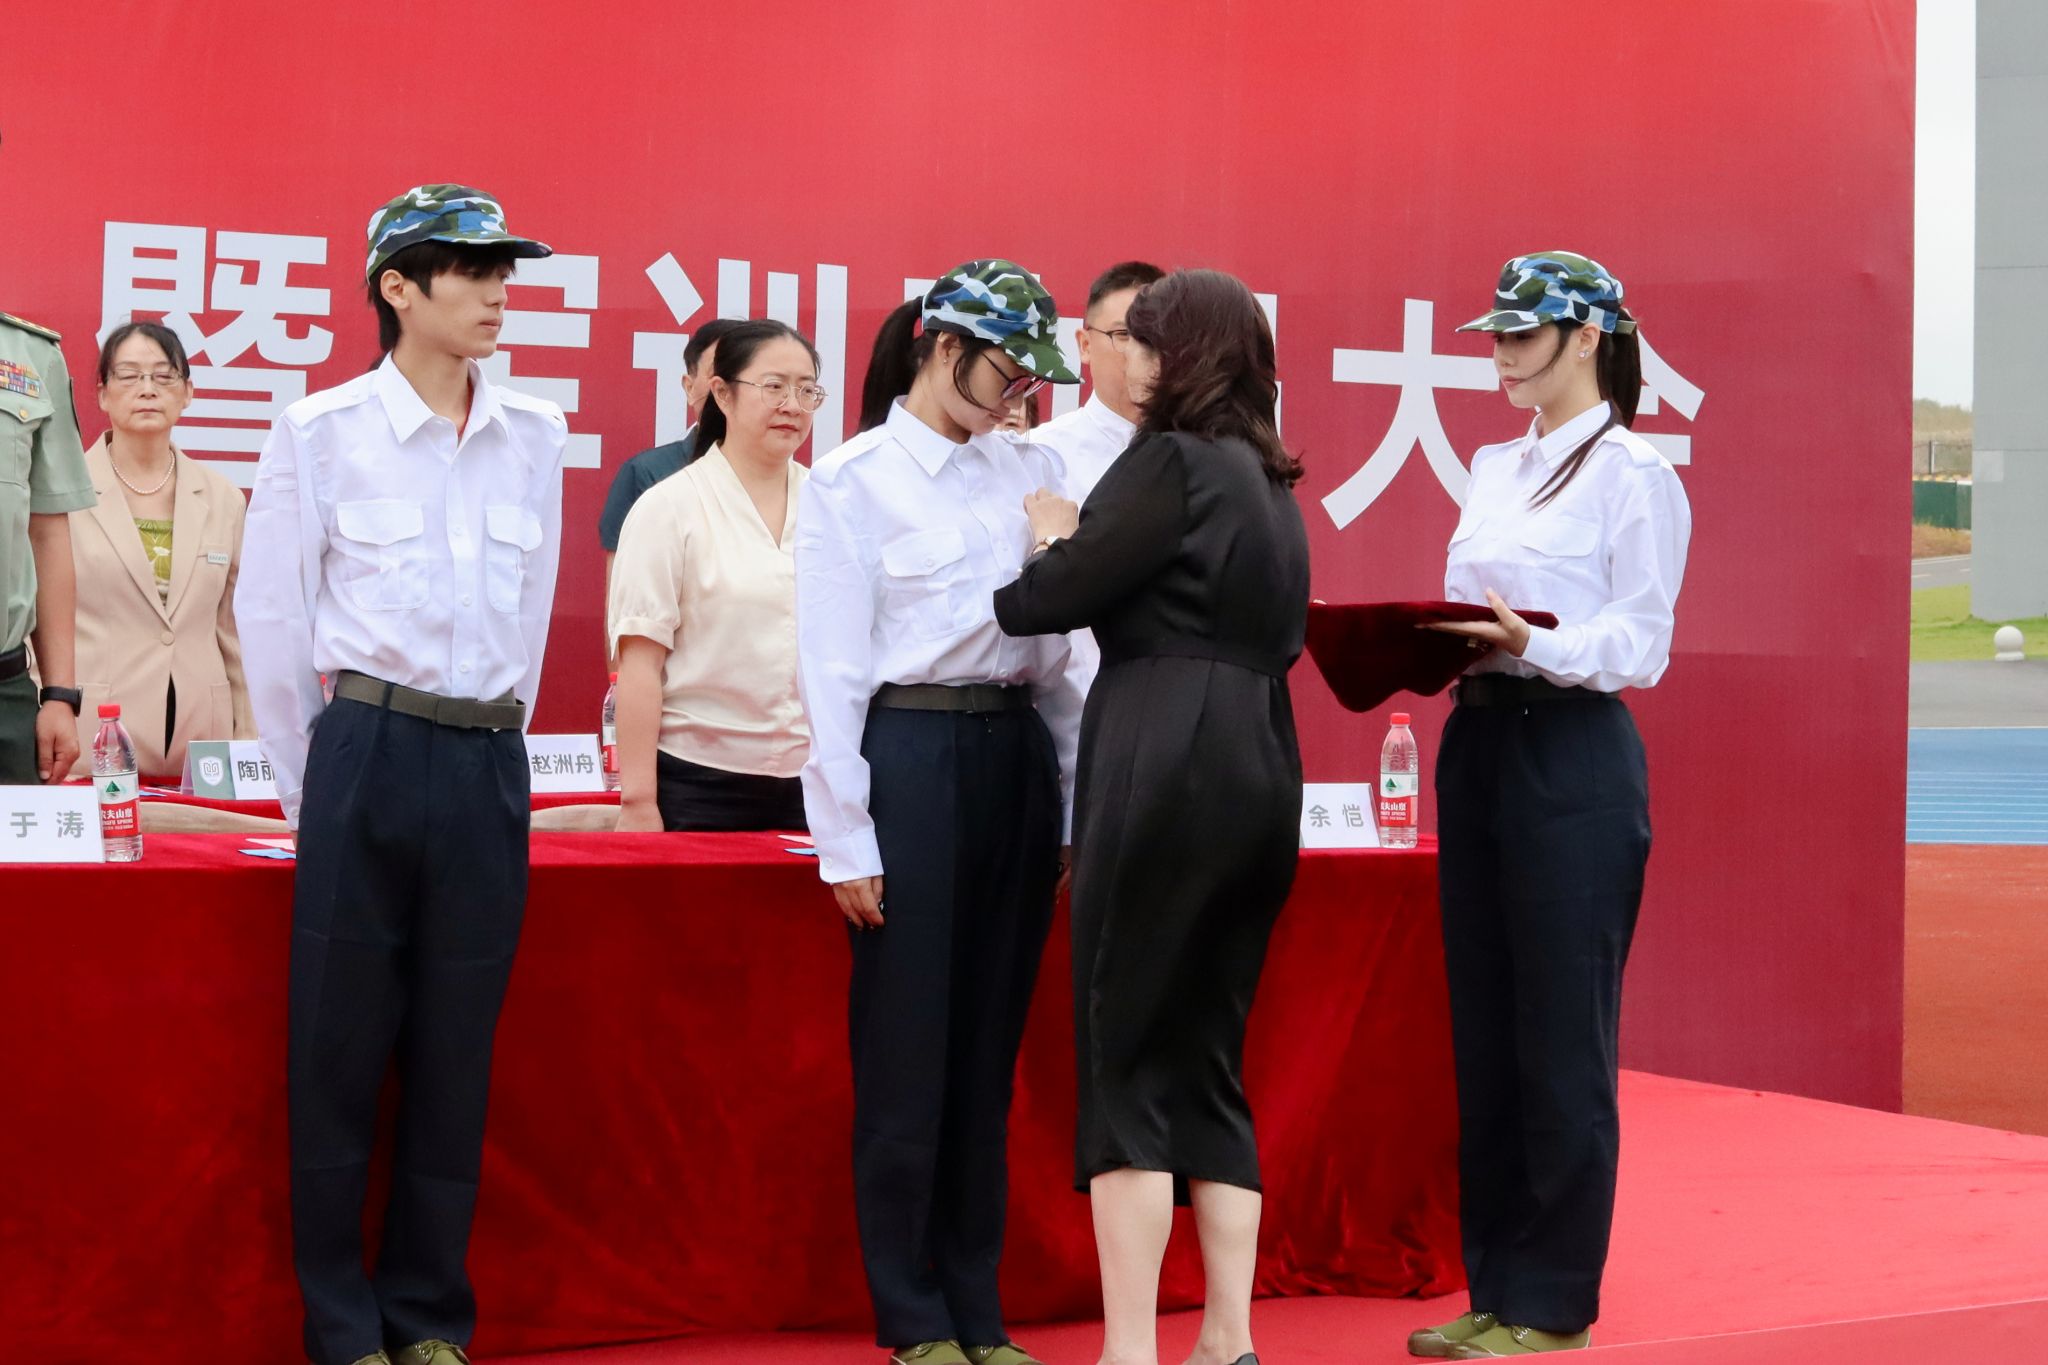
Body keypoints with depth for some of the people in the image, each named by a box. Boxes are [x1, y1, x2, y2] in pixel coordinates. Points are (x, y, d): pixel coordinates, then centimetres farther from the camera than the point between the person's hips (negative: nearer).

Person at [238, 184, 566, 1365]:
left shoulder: (536, 438, 7)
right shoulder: (321, 430, -3)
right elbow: (274, 612, 2)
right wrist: (312, 786, 5)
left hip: (488, 769, 3)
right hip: (367, 753, -3)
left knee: (457, 1053, 7)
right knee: (340, 1046, 1)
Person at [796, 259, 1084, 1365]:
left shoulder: (1026, 474, 11)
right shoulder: (851, 479, -4)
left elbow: (1058, 648, 12)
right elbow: (831, 672, -7)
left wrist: (1077, 806, 7)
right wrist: (845, 839, -10)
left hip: (1017, 760, 5)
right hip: (907, 760, -5)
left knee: (989, 1051, 10)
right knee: (906, 1056, 1)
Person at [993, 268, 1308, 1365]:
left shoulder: (1168, 462, -7)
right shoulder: (1269, 482, 19)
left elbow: (1055, 596, -8)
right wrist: (1072, 543, 22)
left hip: (1162, 764, -8)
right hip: (1261, 768, 8)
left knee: (1125, 1058, -4)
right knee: (1211, 1059, 11)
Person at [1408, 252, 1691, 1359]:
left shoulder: (1631, 470, -7)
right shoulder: (1494, 468, 16)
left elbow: (1640, 645, -12)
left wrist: (1532, 646, -27)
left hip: (1573, 758, -8)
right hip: (1476, 745, 8)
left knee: (1562, 1039, -2)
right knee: (1481, 1034, 10)